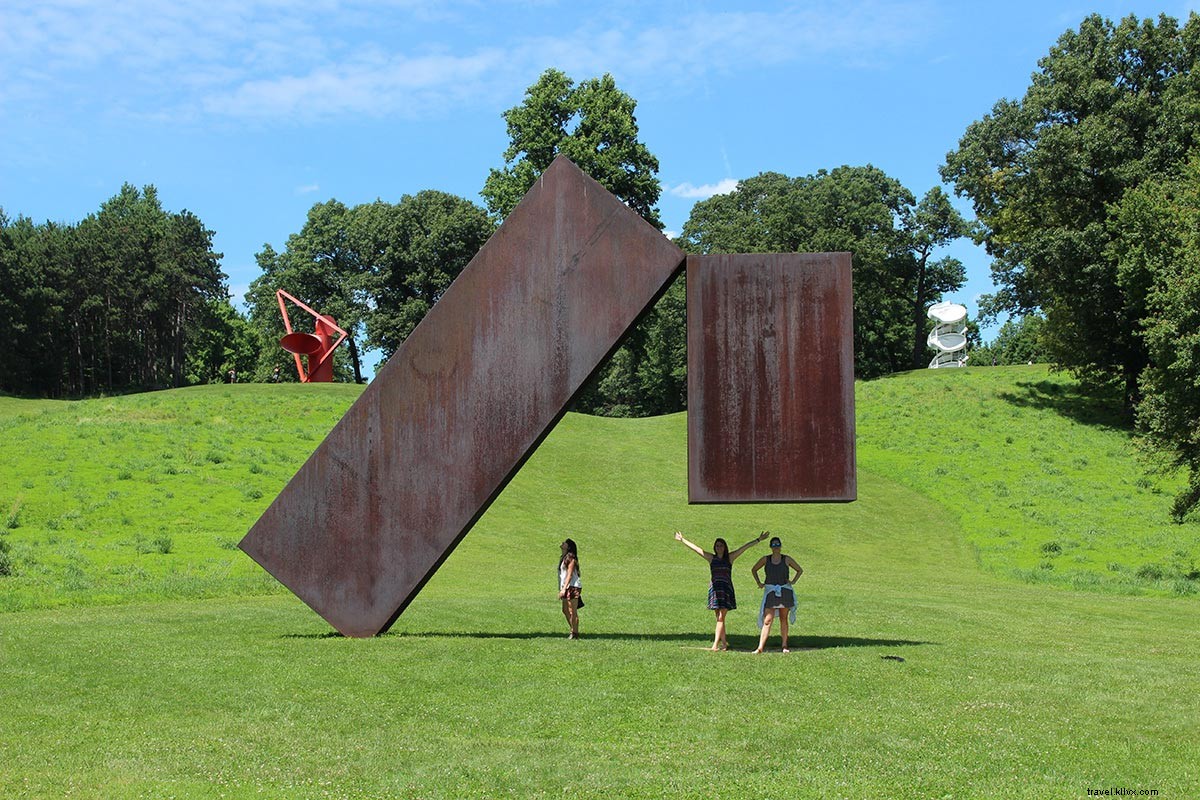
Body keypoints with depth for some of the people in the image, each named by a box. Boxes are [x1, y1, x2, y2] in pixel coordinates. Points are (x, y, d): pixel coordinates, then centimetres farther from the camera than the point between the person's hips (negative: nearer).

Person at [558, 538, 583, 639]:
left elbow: (569, 574, -17)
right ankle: (572, 631, 25)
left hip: (573, 587, -10)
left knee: (572, 612, -5)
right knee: (565, 611, 14)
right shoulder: (564, 557, 16)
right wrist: (561, 589, 17)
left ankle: (575, 633, 1)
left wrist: (563, 589, -20)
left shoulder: (571, 558, -12)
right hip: (566, 588, 10)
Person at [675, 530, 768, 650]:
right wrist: (682, 540, 15)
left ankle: (715, 644, -13)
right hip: (714, 588, 3)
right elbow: (694, 548, 12)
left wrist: (758, 539, 4)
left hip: (726, 589, -3)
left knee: (721, 617, -8)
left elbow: (744, 547, 4)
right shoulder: (711, 558, 9)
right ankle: (724, 642, 16)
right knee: (719, 618, 7)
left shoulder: (730, 558, 5)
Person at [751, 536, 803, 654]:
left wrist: (793, 581, 2)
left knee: (783, 619, 8)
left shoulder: (786, 559, 3)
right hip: (770, 591, -1)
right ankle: (760, 647, -12)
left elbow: (800, 570, 14)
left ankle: (785, 646, 17)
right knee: (767, 621, -9)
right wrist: (759, 583, 8)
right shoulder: (765, 559, 4)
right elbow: (754, 570, 19)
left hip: (785, 592, 1)